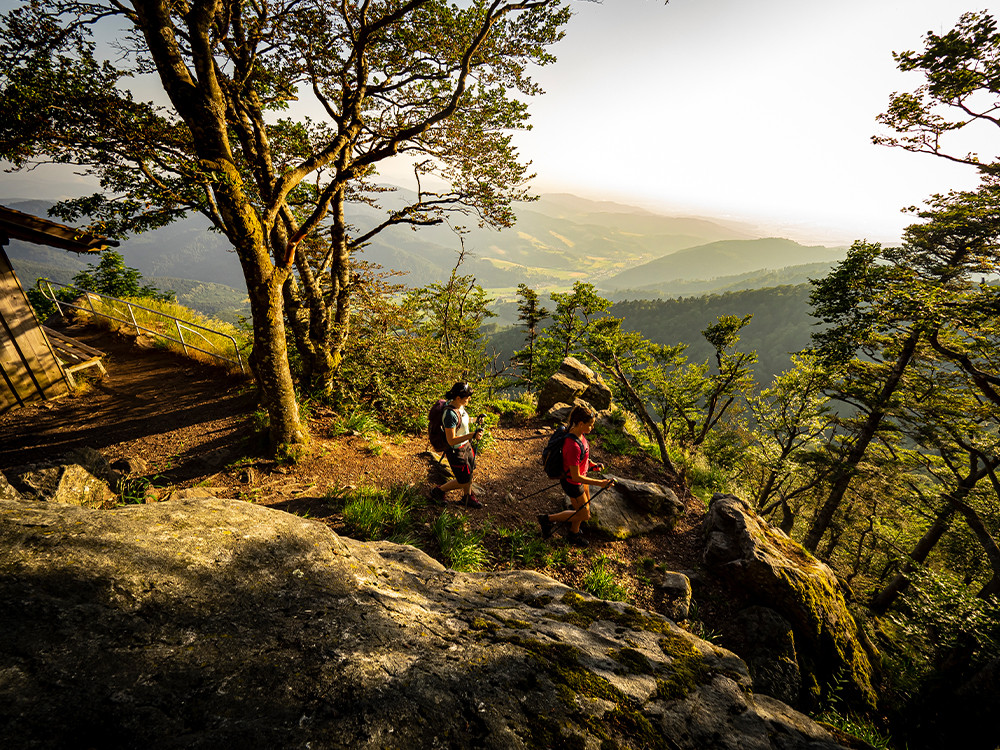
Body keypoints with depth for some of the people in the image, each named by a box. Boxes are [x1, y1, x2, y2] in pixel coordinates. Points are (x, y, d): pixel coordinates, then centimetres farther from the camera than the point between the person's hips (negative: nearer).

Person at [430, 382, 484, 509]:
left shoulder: (460, 406, -6)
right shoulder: (450, 414, -34)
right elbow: (451, 441, -31)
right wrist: (472, 435, -35)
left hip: (466, 446, 8)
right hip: (456, 451, -8)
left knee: (469, 473, 24)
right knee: (464, 481, 7)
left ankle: (468, 498, 48)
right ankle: (438, 491, 29)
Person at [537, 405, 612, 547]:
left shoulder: (579, 434, -10)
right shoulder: (573, 446, -39)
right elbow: (575, 476, -30)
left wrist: (591, 464, 3)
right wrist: (599, 483, -26)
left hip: (581, 477, 9)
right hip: (572, 483, -9)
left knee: (585, 507, 26)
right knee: (584, 515, 11)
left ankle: (573, 534, 52)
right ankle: (548, 519, 24)